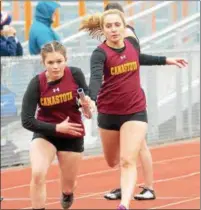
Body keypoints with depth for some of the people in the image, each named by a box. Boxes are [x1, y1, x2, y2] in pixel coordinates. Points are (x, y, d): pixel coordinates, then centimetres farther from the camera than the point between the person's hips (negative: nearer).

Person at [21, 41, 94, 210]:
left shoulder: (75, 74, -18)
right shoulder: (37, 83, -21)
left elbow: (86, 94, 2)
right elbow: (27, 121, -20)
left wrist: (87, 102, -23)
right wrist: (56, 127, -29)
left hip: (72, 135, 2)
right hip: (45, 133, -2)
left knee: (68, 184, 16)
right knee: (37, 174, -27)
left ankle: (67, 194, 54)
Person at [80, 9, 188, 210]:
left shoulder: (132, 43, -4)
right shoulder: (100, 53, -19)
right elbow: (95, 78, -39)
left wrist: (165, 60, 32)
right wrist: (91, 99, -59)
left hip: (135, 111, 0)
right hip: (108, 114, 0)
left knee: (127, 161, -15)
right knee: (112, 161, 19)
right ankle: (126, 185, 54)